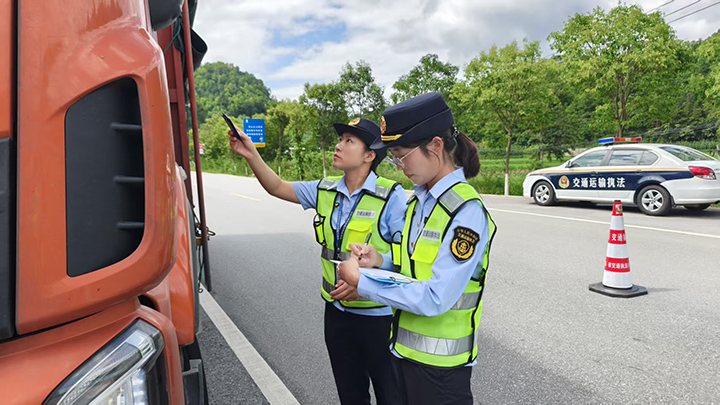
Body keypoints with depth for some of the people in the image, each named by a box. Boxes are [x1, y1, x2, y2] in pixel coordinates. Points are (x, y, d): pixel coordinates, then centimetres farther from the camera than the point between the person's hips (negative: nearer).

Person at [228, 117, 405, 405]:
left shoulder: (391, 196, -17)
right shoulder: (326, 191, 1)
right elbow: (277, 187, 10)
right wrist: (251, 155, -4)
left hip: (378, 315, -5)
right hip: (337, 311, 6)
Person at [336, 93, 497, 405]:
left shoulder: (467, 211, -22)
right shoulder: (417, 200, 5)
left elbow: (435, 299, -27)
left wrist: (360, 281, -20)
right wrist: (381, 262, -5)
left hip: (439, 363, -7)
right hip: (404, 346, 7)